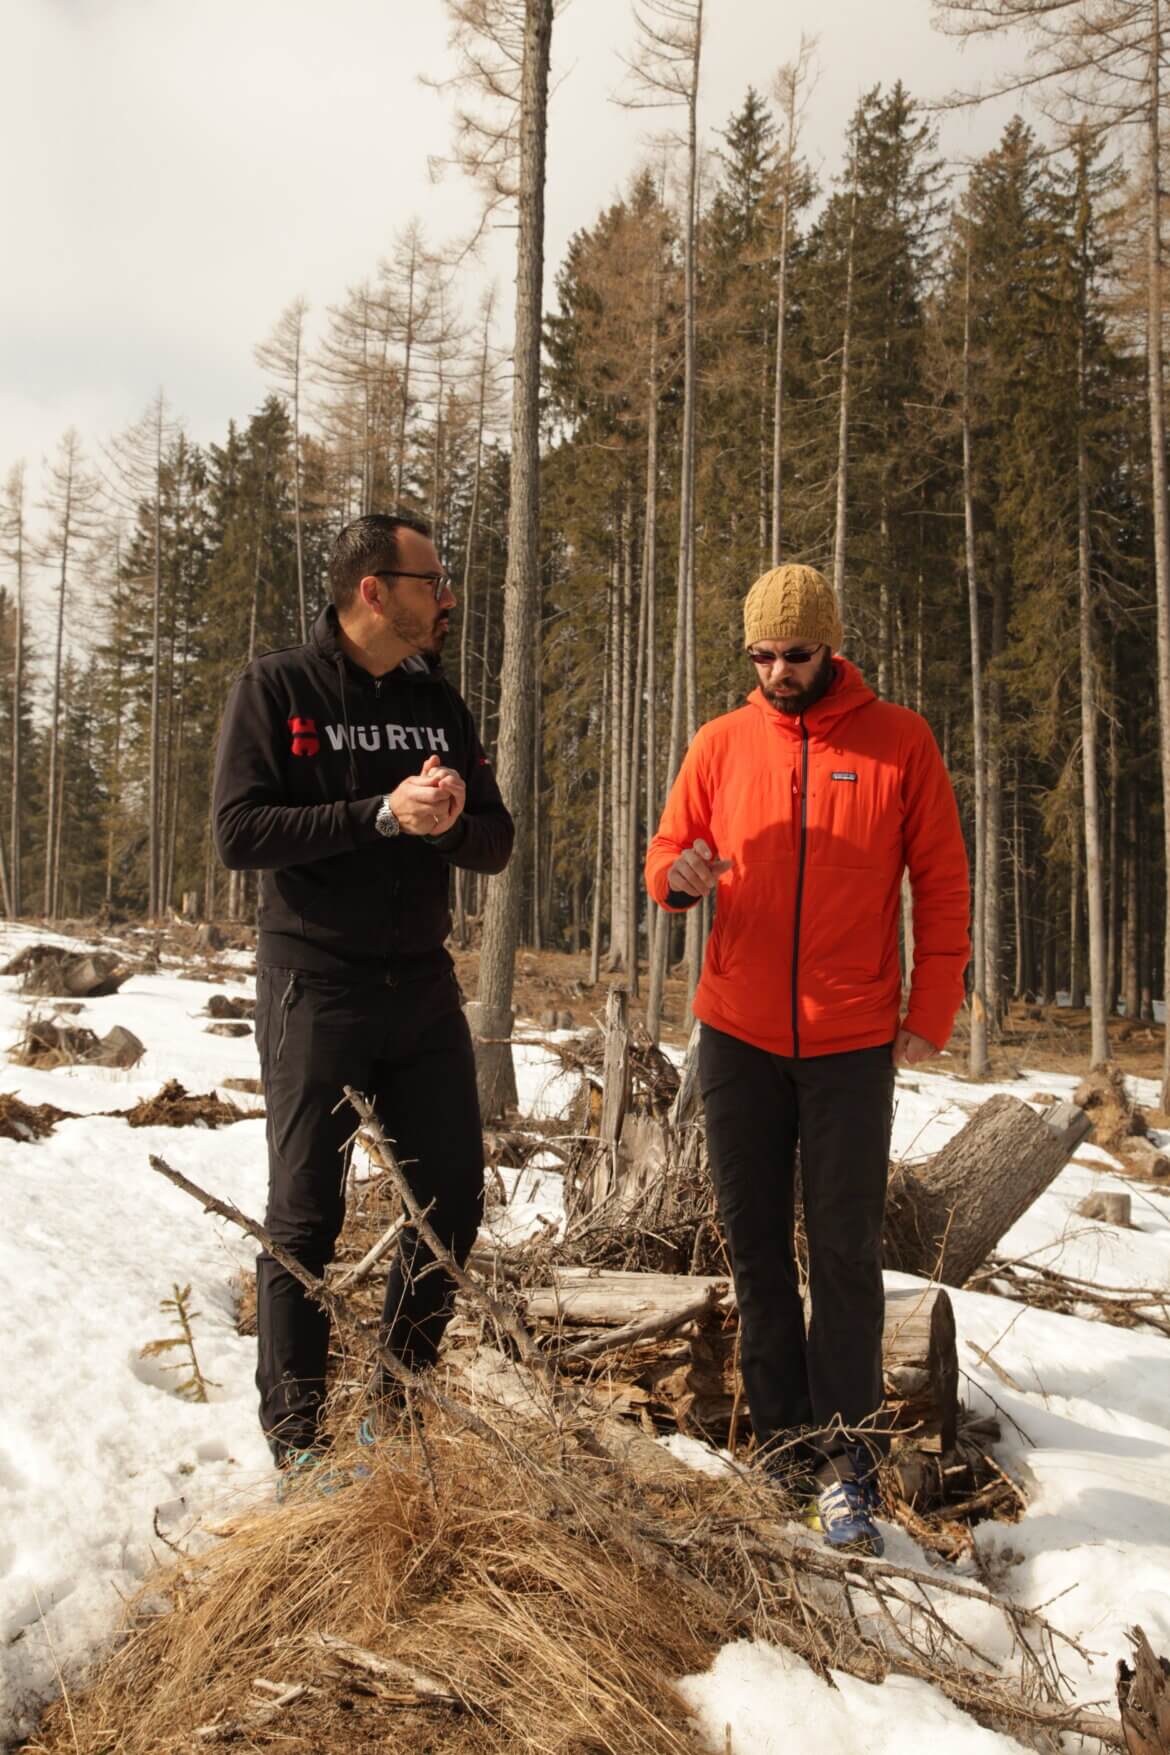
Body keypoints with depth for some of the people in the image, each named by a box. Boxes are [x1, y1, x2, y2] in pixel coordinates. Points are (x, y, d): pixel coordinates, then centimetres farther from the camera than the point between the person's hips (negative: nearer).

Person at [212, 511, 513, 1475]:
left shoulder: (438, 700, 10)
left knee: (453, 1198, 9)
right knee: (307, 1214, 1)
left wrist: (452, 819, -15)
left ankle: (403, 1402, 28)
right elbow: (239, 831, -15)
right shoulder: (276, 688, -5)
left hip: (424, 987, 6)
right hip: (314, 987, -5)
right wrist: (382, 814, -22)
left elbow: (496, 842, 8)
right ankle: (296, 1432, 16)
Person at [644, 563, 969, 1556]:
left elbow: (943, 886, 1)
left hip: (853, 1044, -2)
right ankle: (784, 1448, 21)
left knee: (846, 1254, -1)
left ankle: (847, 1464, 9)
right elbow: (665, 858, 8)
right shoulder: (721, 744, 5)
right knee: (757, 1249, 8)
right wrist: (680, 875, -16)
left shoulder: (899, 741, 0)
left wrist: (931, 1016, -5)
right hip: (738, 1036, 3)